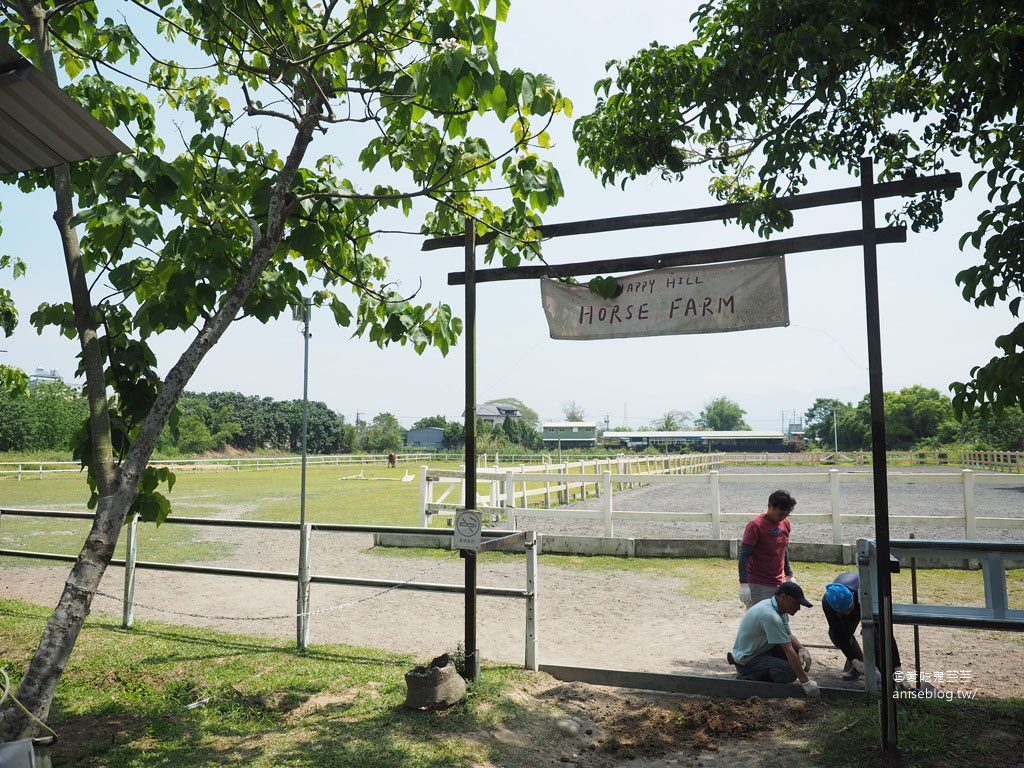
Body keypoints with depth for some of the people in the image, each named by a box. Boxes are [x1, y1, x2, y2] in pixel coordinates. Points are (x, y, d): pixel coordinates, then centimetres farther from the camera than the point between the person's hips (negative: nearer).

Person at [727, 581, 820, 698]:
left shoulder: (780, 609, 0)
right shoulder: (770, 616, -30)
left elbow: (788, 635, 12)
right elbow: (788, 650, -28)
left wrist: (802, 648, -9)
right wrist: (805, 681, -24)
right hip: (747, 660, -10)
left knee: (800, 655, 0)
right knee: (789, 672, -25)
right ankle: (747, 676, -6)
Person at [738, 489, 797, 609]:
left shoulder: (785, 523, 5)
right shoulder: (756, 526, -16)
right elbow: (744, 555, -18)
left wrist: (789, 575, 21)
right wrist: (743, 584, -23)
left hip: (779, 583, 7)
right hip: (758, 586, -7)